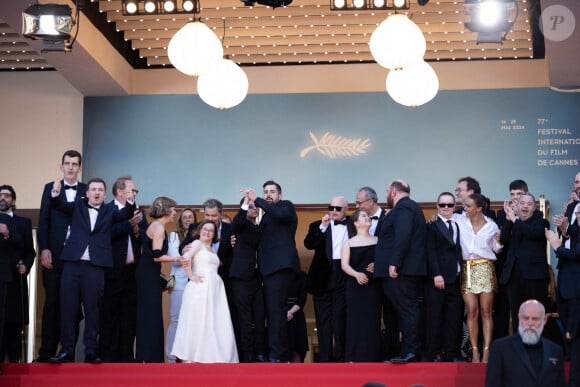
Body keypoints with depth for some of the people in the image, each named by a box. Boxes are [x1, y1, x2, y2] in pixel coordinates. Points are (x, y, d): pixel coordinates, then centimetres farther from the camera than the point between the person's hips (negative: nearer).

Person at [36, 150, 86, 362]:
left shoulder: (87, 191, 7)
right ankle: (46, 352, 6)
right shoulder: (51, 188, 10)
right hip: (54, 255, 0)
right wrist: (44, 249, -5)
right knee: (52, 303, 3)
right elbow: (43, 220, 5)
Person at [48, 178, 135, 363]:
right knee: (68, 308, 1)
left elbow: (125, 214, -6)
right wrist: (55, 194, -24)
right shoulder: (78, 206, 12)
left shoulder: (110, 210, 10)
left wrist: (130, 201, -26)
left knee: (92, 309, 2)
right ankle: (66, 351, 4)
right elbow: (60, 205, -2)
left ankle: (91, 351, 5)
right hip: (72, 263, 1)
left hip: (95, 266, -1)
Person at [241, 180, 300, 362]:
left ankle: (275, 355, -17)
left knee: (275, 311, -14)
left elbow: (280, 213, -19)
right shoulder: (267, 215, 26)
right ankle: (282, 354, 8)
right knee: (272, 311, 6)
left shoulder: (286, 206, 5)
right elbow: (261, 239, 17)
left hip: (281, 266, -9)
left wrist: (256, 200, -18)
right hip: (269, 268, 9)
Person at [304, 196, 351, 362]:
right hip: (322, 277, 1)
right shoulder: (317, 226, 10)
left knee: (339, 316, -7)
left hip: (343, 277, -1)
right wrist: (322, 227, -15)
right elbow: (308, 244, -6)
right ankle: (324, 357, 5)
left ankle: (340, 356, -2)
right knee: (323, 318, 3)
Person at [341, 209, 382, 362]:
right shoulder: (349, 243, 8)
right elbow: (344, 265, -2)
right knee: (355, 321, -4)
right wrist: (356, 274, -20)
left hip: (374, 285, 1)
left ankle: (371, 357, 1)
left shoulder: (377, 240, 10)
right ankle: (354, 357, -2)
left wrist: (377, 266, -13)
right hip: (355, 286, -1)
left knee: (372, 321, -2)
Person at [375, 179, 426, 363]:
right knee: (409, 310, 9)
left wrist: (394, 263, -25)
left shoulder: (403, 208, -9)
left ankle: (410, 352, -11)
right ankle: (409, 352, 11)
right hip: (410, 270, 10)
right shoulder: (411, 207, 23)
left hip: (400, 270, -10)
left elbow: (402, 236, -23)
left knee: (407, 310, -10)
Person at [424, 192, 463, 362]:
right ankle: (433, 354, 2)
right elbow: (430, 252, -6)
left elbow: (459, 251, 14)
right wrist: (436, 275, -14)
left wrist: (462, 275, 5)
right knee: (435, 317, -2)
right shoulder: (432, 226, 2)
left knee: (454, 318, 4)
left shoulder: (458, 226, 17)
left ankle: (451, 354, 9)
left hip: (455, 278, 5)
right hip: (437, 278, -5)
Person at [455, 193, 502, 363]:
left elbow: (497, 249, 15)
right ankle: (474, 351, 1)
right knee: (472, 312, -4)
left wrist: (500, 241, -6)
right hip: (467, 270, 1)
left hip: (485, 269, -1)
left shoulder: (491, 226, 6)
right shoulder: (460, 220, 6)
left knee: (486, 312, -4)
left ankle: (486, 351, -4)